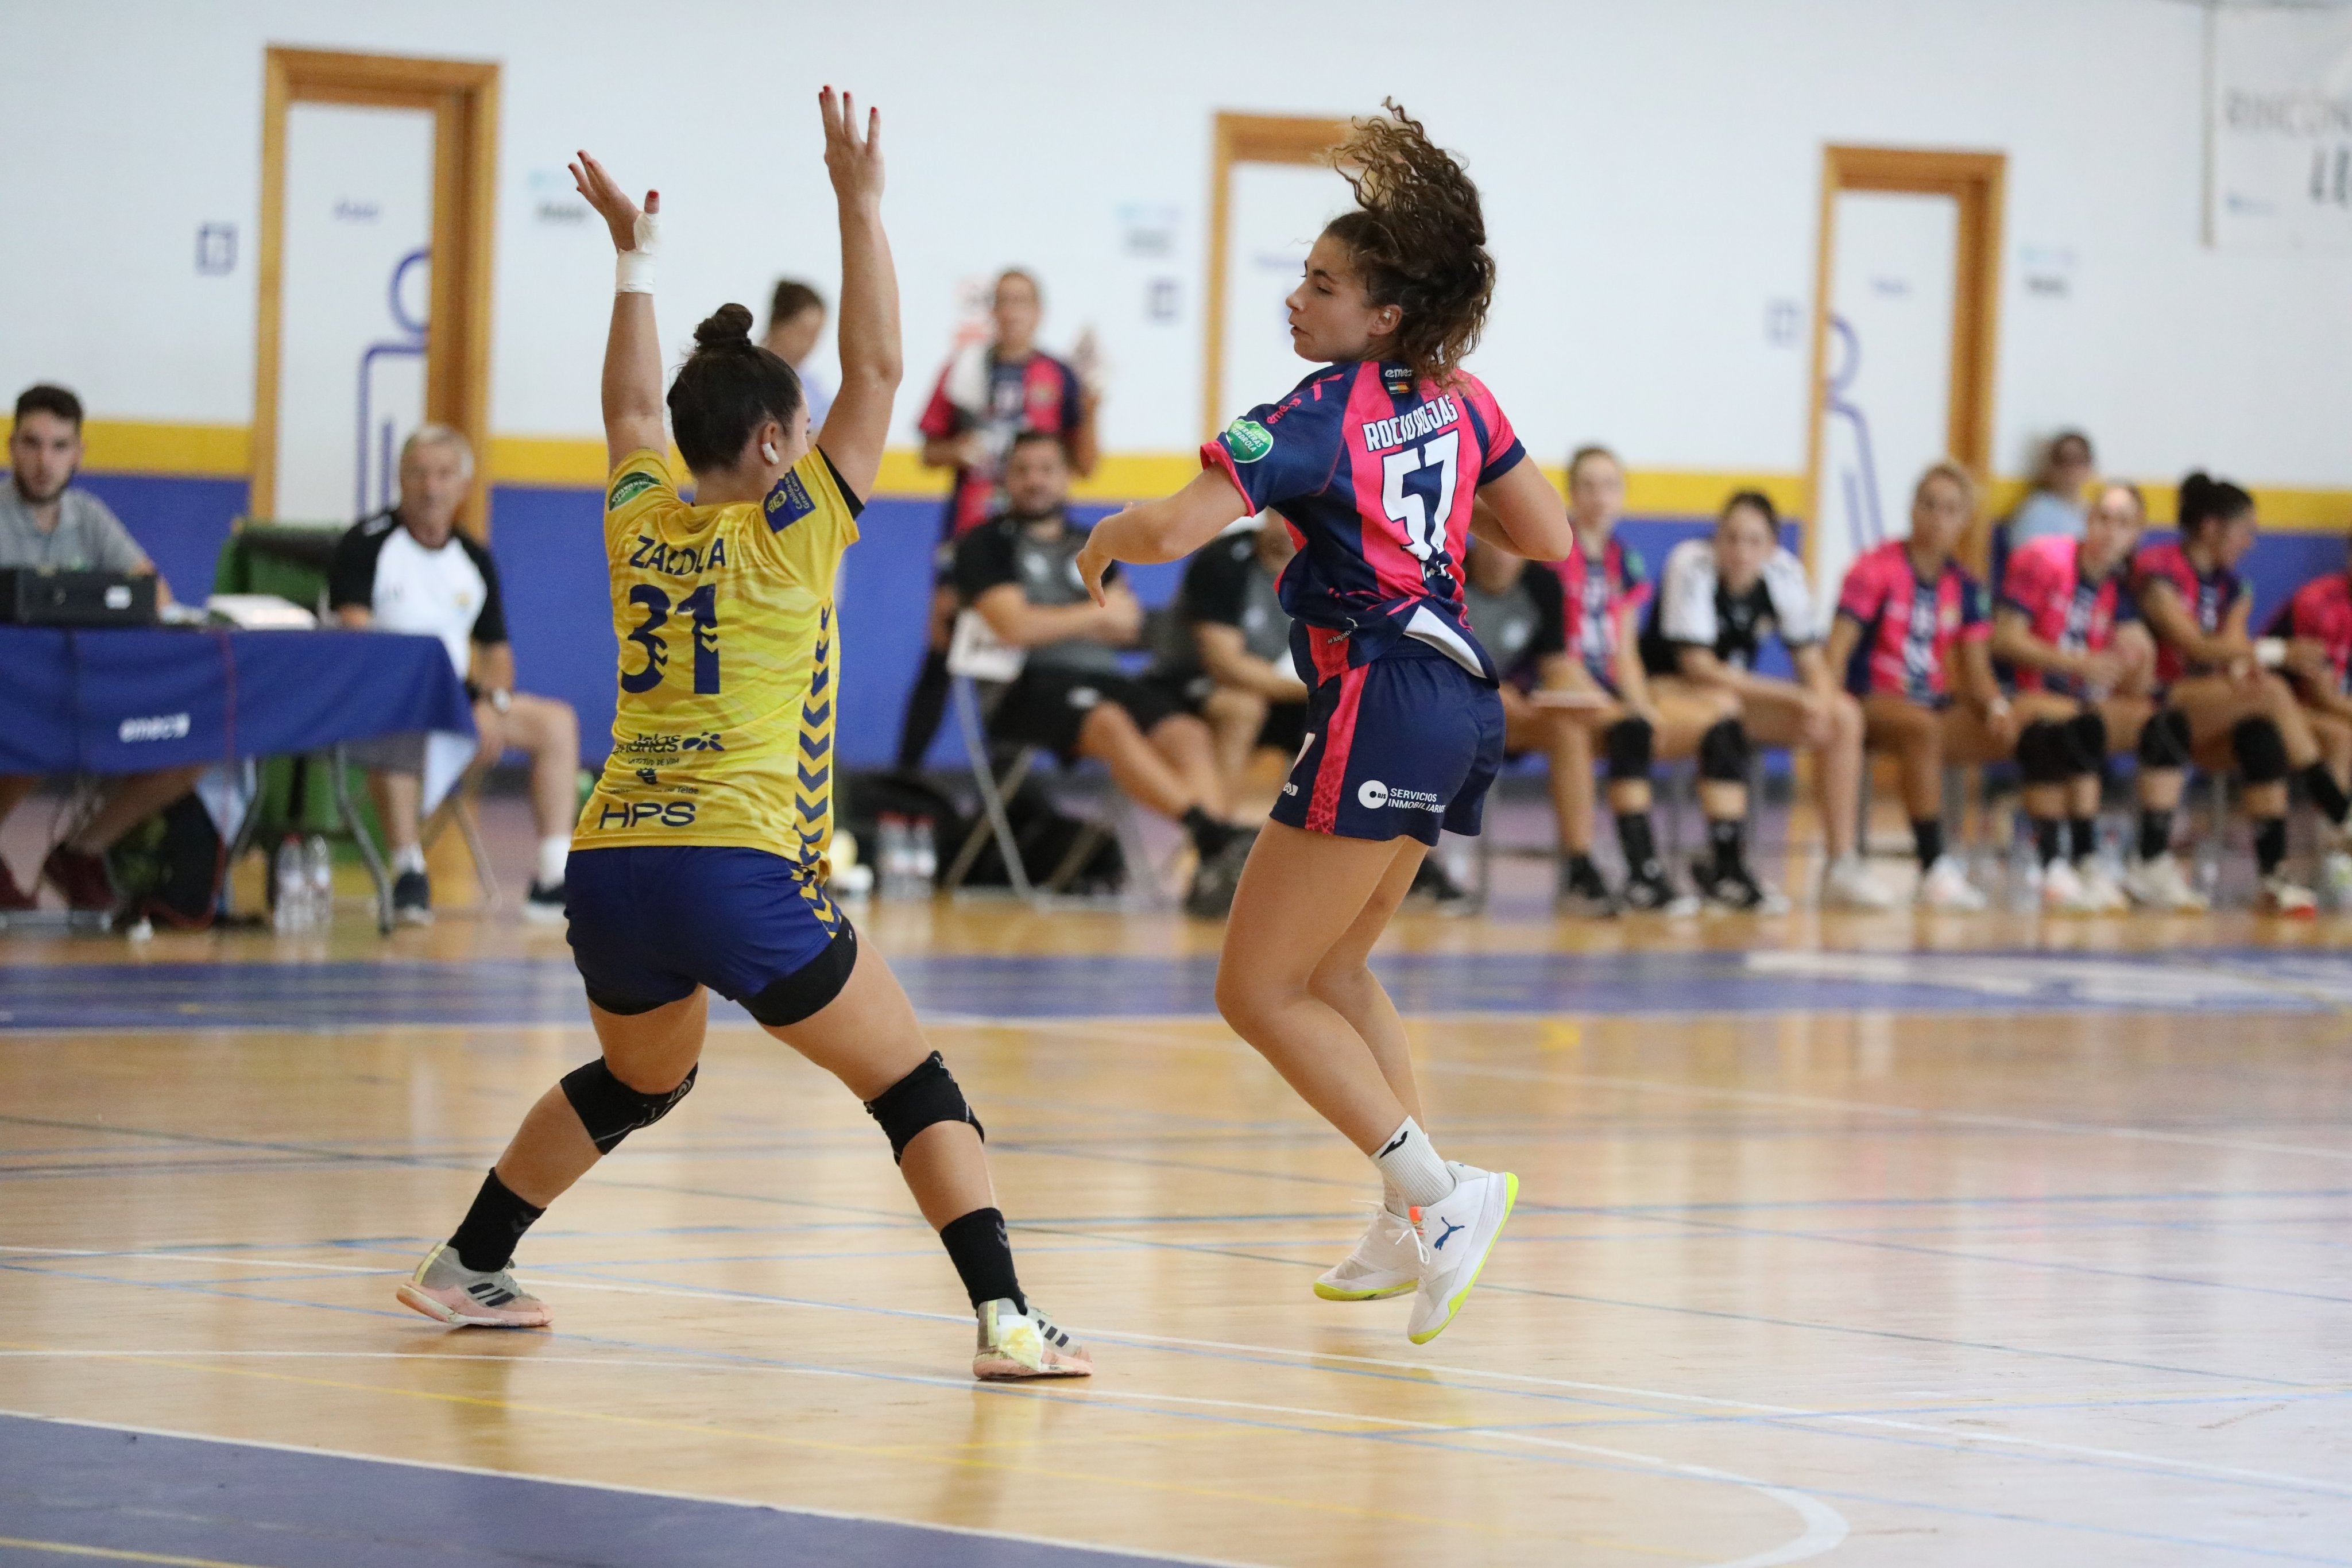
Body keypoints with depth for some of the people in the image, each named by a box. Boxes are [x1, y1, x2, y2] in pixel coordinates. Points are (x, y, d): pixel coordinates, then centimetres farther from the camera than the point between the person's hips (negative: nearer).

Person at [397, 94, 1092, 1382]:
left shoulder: (641, 524, 12)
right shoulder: (788, 535, -1)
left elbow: (631, 408, 32)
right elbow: (876, 370, 1)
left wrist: (635, 255, 39)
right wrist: (858, 203, 2)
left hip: (608, 868, 6)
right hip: (738, 875, -6)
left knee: (637, 1082, 30)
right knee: (912, 1083, 0)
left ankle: (465, 1270, 32)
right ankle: (1006, 1318, -14)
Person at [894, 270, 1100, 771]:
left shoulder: (1059, 378, 5)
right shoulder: (964, 370, 7)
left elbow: (1083, 465, 6)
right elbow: (930, 452, 13)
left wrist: (1089, 413, -10)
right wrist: (957, 452, -8)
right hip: (967, 534, 0)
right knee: (941, 651, -2)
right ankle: (905, 772, 3)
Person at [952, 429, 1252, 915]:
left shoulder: (1090, 547, 26)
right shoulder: (988, 544, 9)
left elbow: (1126, 628, 14)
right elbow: (1014, 627, -7)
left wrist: (1054, 623, -1)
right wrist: (1098, 613, 3)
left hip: (1103, 675, 5)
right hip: (1030, 686, -5)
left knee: (1189, 733, -26)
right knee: (1111, 724, -38)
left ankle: (1214, 865, -45)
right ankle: (1214, 833, -51)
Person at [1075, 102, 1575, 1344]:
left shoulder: (1317, 420, -14)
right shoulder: (1456, 399, 8)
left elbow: (1173, 528, -24)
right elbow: (1549, 538, 17)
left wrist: (1105, 540, -2)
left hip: (1382, 705, -9)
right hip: (1459, 697, 9)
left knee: (1259, 989, -2)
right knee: (1329, 968, 23)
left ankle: (1440, 1192, -13)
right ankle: (1413, 1234, 22)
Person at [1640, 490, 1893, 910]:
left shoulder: (1784, 572, -8)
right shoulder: (1692, 566, -22)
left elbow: (1811, 661, -2)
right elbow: (1698, 668, -25)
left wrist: (1823, 705, -26)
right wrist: (1794, 697, -28)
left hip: (1740, 689, 6)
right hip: (1670, 687, -6)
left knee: (1844, 716, -10)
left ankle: (1842, 867, -8)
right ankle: (1724, 865, -31)